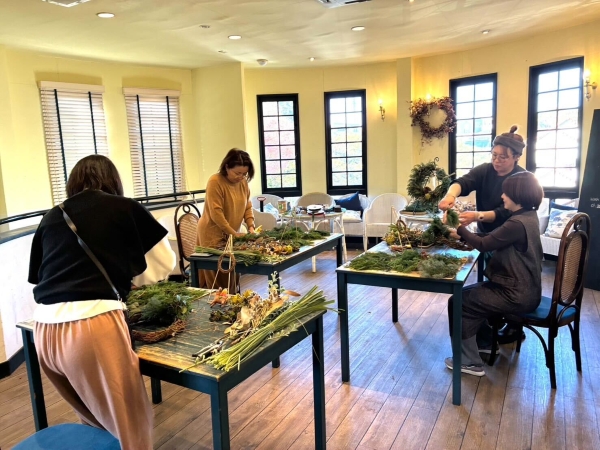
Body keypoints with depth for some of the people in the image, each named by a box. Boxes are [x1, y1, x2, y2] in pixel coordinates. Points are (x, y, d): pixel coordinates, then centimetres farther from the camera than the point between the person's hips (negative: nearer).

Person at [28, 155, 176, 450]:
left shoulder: (50, 218, 16)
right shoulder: (125, 208, 7)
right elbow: (164, 263, 16)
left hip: (45, 332, 6)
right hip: (93, 326, -6)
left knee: (94, 422, 26)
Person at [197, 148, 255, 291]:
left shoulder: (243, 182, 2)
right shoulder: (215, 182, -18)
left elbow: (247, 207, 9)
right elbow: (216, 214, -22)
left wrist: (250, 226, -7)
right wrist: (234, 233, -22)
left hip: (232, 234, 6)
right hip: (213, 234, -6)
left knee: (232, 276, 9)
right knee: (218, 282, 0)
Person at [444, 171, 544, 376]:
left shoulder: (517, 224, -25)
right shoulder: (527, 216, 7)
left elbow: (484, 245, -18)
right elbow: (493, 238, 11)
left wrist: (460, 229, -5)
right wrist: (464, 234, 2)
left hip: (517, 296, -10)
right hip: (523, 289, 10)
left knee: (458, 302, -4)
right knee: (469, 293, 21)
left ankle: (469, 361, 5)